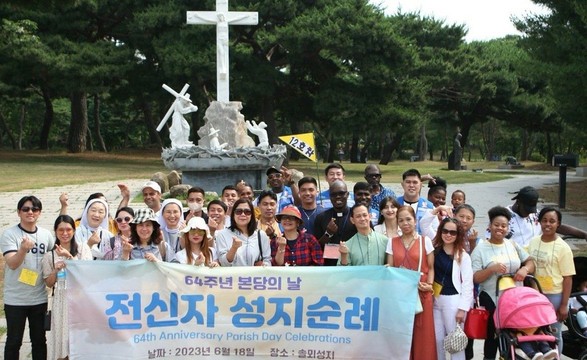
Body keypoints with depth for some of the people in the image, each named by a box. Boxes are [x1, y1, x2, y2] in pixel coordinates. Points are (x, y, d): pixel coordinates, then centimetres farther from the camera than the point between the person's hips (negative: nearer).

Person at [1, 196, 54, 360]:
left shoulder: (46, 234, 3)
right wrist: (23, 249, -37)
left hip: (39, 298, 4)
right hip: (15, 299, -3)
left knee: (39, 340, 13)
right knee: (14, 341, 6)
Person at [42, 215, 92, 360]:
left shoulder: (83, 249, 4)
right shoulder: (50, 255, 7)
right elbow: (49, 283, 9)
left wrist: (69, 256, -18)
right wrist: (56, 270, -10)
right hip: (61, 300, 1)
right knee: (62, 340, 1)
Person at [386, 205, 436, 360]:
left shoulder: (425, 241, 4)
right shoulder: (392, 242, 10)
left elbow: (431, 268, 4)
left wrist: (429, 285, -12)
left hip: (421, 293, -2)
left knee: (422, 333, -2)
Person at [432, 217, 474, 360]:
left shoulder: (463, 256, -5)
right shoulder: (434, 249, 5)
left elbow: (467, 283, -7)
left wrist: (462, 308, -11)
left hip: (452, 301, -4)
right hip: (435, 300, 4)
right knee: (437, 339, 9)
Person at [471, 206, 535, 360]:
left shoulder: (513, 245, 7)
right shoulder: (480, 248, -5)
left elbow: (530, 262, 10)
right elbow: (475, 278, -9)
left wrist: (525, 269, -12)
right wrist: (492, 269, -25)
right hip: (491, 299, -3)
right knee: (492, 336, 5)